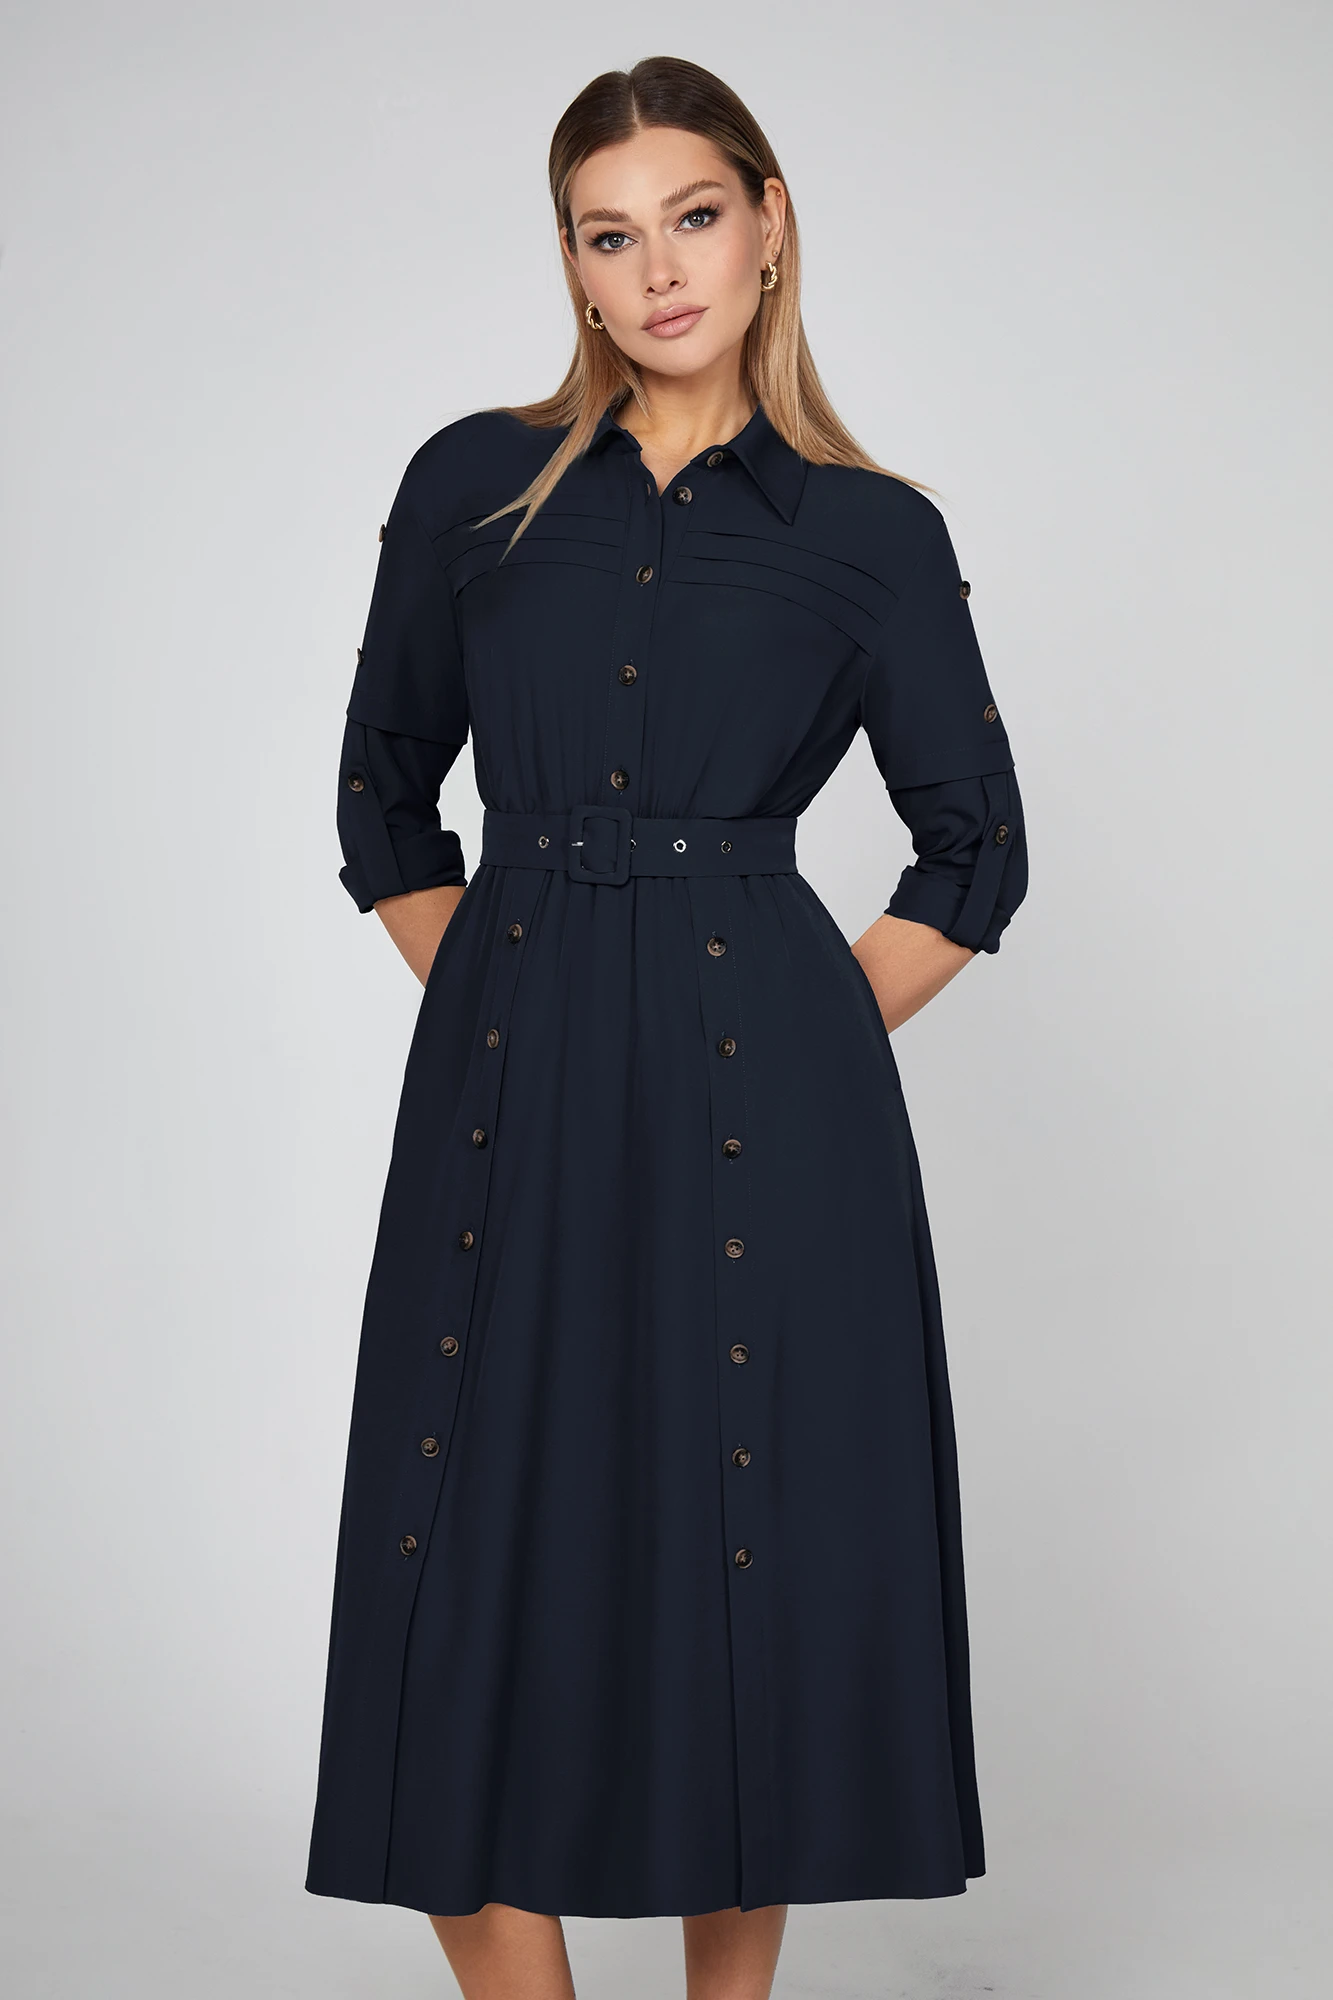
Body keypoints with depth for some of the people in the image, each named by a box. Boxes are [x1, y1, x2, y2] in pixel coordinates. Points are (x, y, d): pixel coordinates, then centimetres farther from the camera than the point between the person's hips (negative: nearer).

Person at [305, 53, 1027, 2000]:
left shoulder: (871, 530, 4)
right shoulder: (475, 486, 8)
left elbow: (975, 854, 9)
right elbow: (385, 799, 15)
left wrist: (811, 1036, 2)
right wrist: (505, 1002, 7)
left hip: (763, 1105, -1)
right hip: (508, 1101, 2)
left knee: (752, 1557, 4)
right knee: (477, 1571, 1)